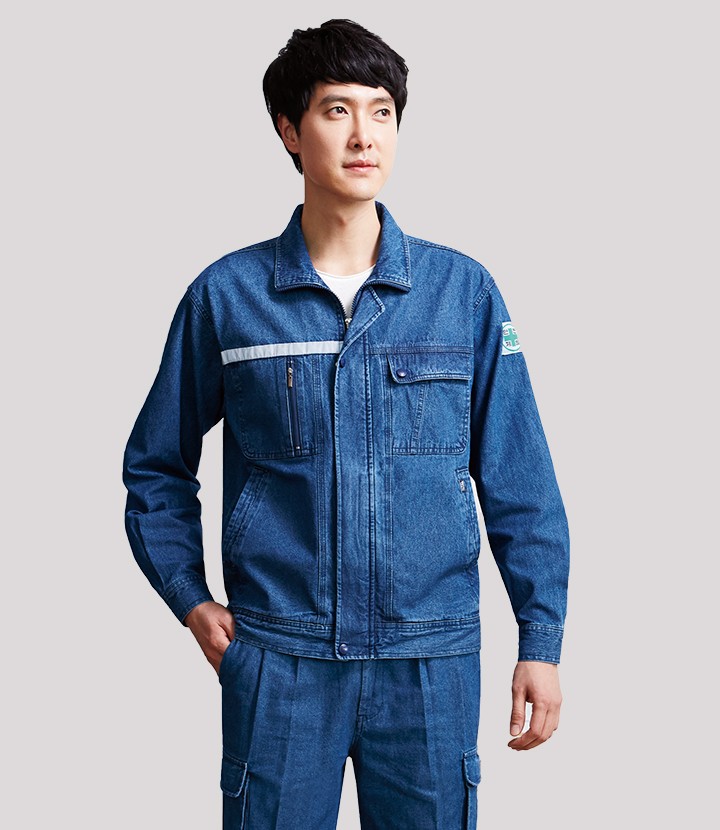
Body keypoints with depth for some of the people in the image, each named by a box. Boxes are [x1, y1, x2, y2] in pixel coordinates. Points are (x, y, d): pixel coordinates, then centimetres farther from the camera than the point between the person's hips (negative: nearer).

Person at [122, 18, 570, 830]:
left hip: (432, 658, 1)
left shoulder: (463, 290, 0)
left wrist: (540, 640, 0)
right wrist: (191, 601, 2)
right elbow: (157, 466, 10)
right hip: (275, 657, 0)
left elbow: (519, 480, 2)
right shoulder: (226, 294, -1)